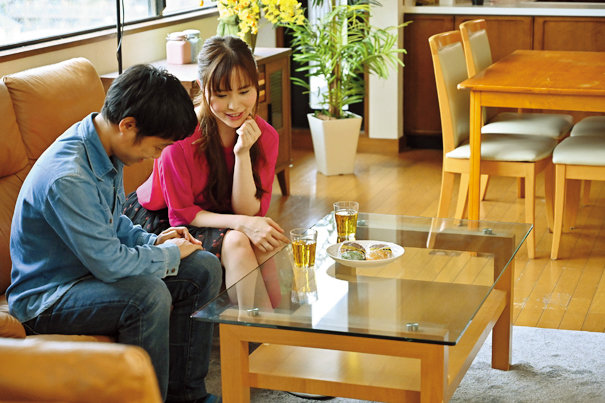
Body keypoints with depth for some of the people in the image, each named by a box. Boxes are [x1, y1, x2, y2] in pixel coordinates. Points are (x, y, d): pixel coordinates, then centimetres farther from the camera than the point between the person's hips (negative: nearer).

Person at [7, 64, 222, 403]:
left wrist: (152, 240, -1)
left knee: (205, 270, -1)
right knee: (149, 295, -33)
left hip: (91, 269, 9)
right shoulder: (67, 178, -32)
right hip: (47, 297, -9)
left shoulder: (106, 148, -1)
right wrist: (170, 254, -14)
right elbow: (109, 262, -29)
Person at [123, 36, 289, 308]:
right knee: (235, 242, -31)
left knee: (271, 242, -26)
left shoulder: (265, 137, -10)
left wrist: (243, 153, -26)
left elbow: (249, 212, -12)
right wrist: (241, 224, -31)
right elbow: (182, 213, -17)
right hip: (163, 221, -4)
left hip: (219, 221, 5)